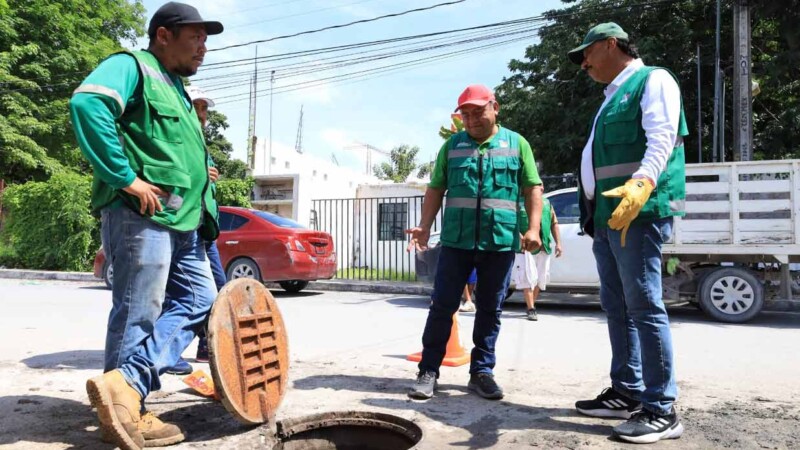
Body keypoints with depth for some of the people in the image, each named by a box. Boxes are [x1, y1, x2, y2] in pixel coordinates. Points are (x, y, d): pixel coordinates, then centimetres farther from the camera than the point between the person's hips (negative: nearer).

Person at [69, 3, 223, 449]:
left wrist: (198, 173, 16)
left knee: (198, 300, 5)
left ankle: (126, 385, 1)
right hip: (141, 214, -10)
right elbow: (87, 104, -23)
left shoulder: (177, 90, 26)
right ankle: (126, 403, 9)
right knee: (137, 315, -4)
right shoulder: (132, 66, -3)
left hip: (181, 219, 10)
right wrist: (125, 178, -24)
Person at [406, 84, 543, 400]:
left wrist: (533, 228, -7)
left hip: (500, 242, 0)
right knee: (442, 305, 0)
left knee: (490, 310, 8)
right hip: (456, 240, 0)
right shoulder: (452, 146, 11)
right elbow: (436, 189, 10)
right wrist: (425, 227, -1)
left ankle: (481, 372, 19)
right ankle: (428, 371, 9)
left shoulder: (517, 143, 9)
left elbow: (532, 189, 6)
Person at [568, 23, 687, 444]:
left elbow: (661, 140, -20)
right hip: (606, 216, 9)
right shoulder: (612, 98, 25)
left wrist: (641, 185, -37)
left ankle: (661, 411, -3)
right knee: (616, 307, 11)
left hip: (638, 212, -9)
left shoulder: (653, 80, -2)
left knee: (644, 305, -10)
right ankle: (627, 392, 20)